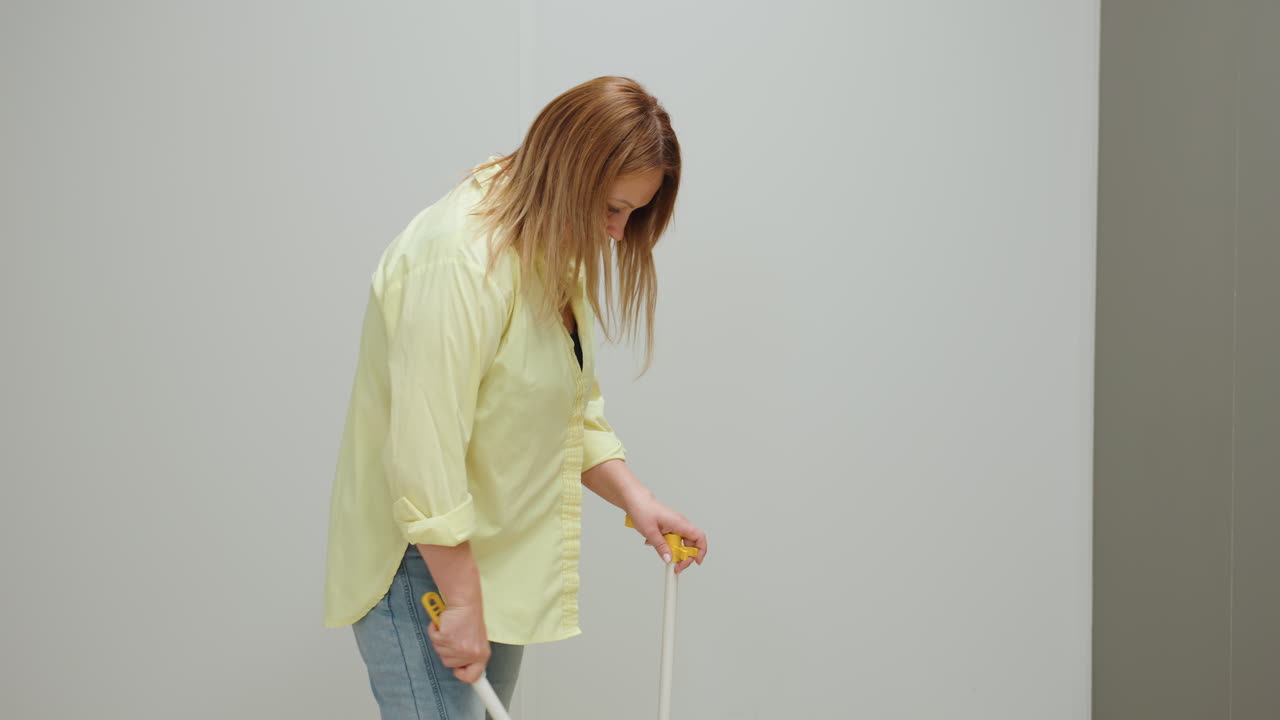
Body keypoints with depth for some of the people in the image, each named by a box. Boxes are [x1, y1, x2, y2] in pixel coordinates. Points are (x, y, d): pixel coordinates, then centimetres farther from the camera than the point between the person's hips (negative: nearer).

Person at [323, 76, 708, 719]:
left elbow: (572, 405, 15)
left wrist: (634, 499, 0)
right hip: (422, 568, -9)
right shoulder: (461, 257, -24)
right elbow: (425, 448, -28)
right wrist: (462, 602, -24)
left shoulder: (550, 251, 9)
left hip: (497, 555, 10)